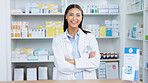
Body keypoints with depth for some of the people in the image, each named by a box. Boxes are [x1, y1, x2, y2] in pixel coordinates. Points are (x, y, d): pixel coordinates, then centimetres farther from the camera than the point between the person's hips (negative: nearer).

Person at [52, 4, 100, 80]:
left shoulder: (90, 37, 6)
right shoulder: (57, 40, 3)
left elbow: (96, 63, -3)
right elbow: (61, 67, -7)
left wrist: (73, 61, -10)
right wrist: (87, 62, -6)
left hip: (88, 79, 0)